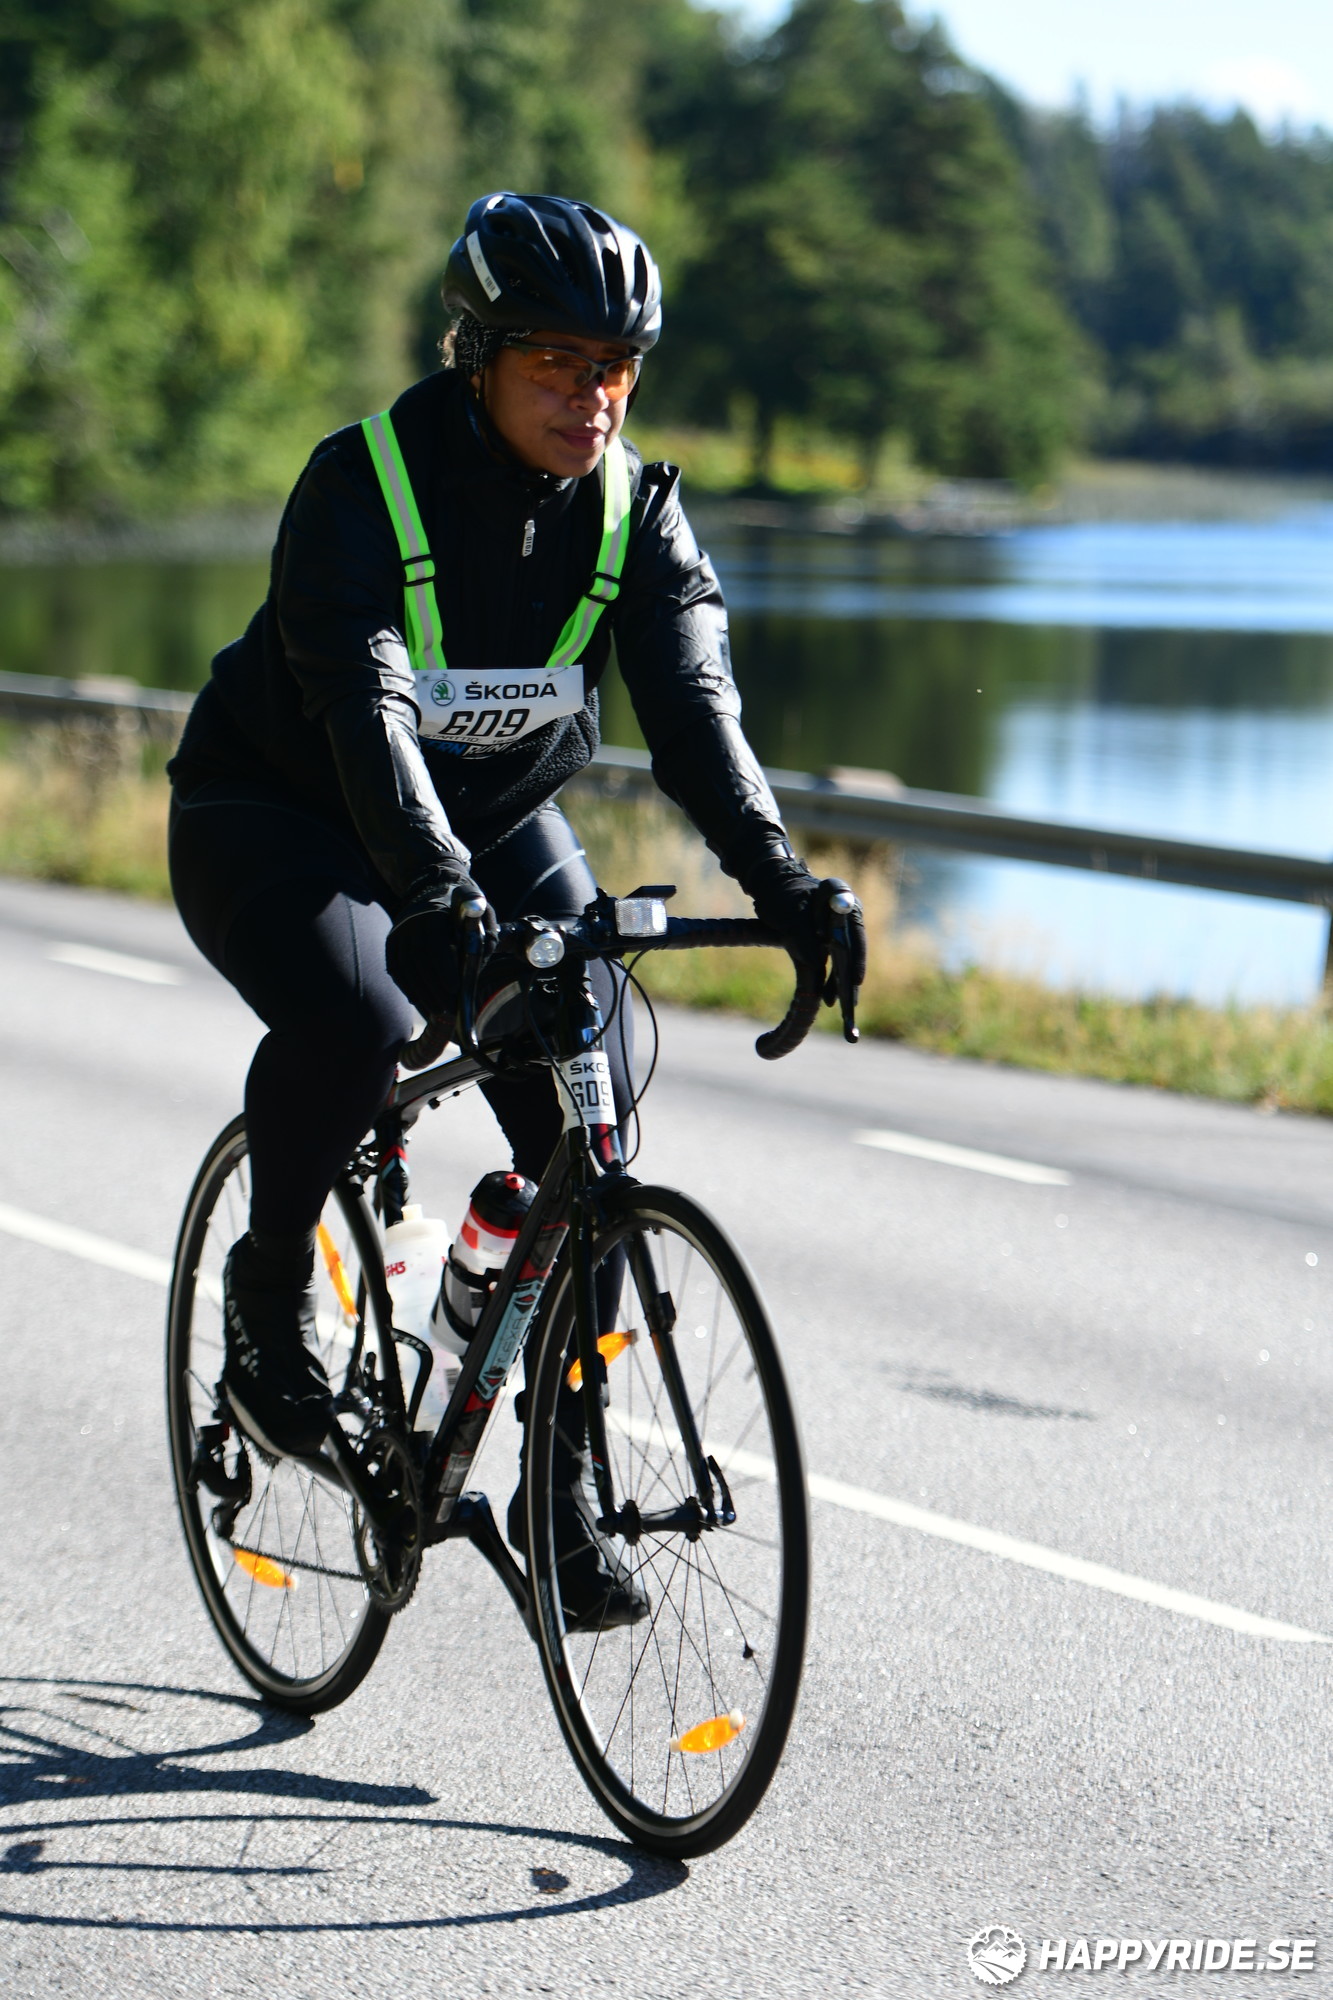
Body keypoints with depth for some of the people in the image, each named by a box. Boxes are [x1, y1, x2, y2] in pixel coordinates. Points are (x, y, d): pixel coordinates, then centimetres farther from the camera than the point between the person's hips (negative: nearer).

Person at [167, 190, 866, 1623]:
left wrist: (780, 885, -37)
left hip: (497, 821, 5)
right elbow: (366, 710, -36)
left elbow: (691, 701, -20)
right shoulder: (362, 485, -23)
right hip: (280, 818, -4)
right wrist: (446, 901, -51)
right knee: (349, 1025, -35)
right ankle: (270, 1287, -6)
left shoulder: (634, 507, -9)